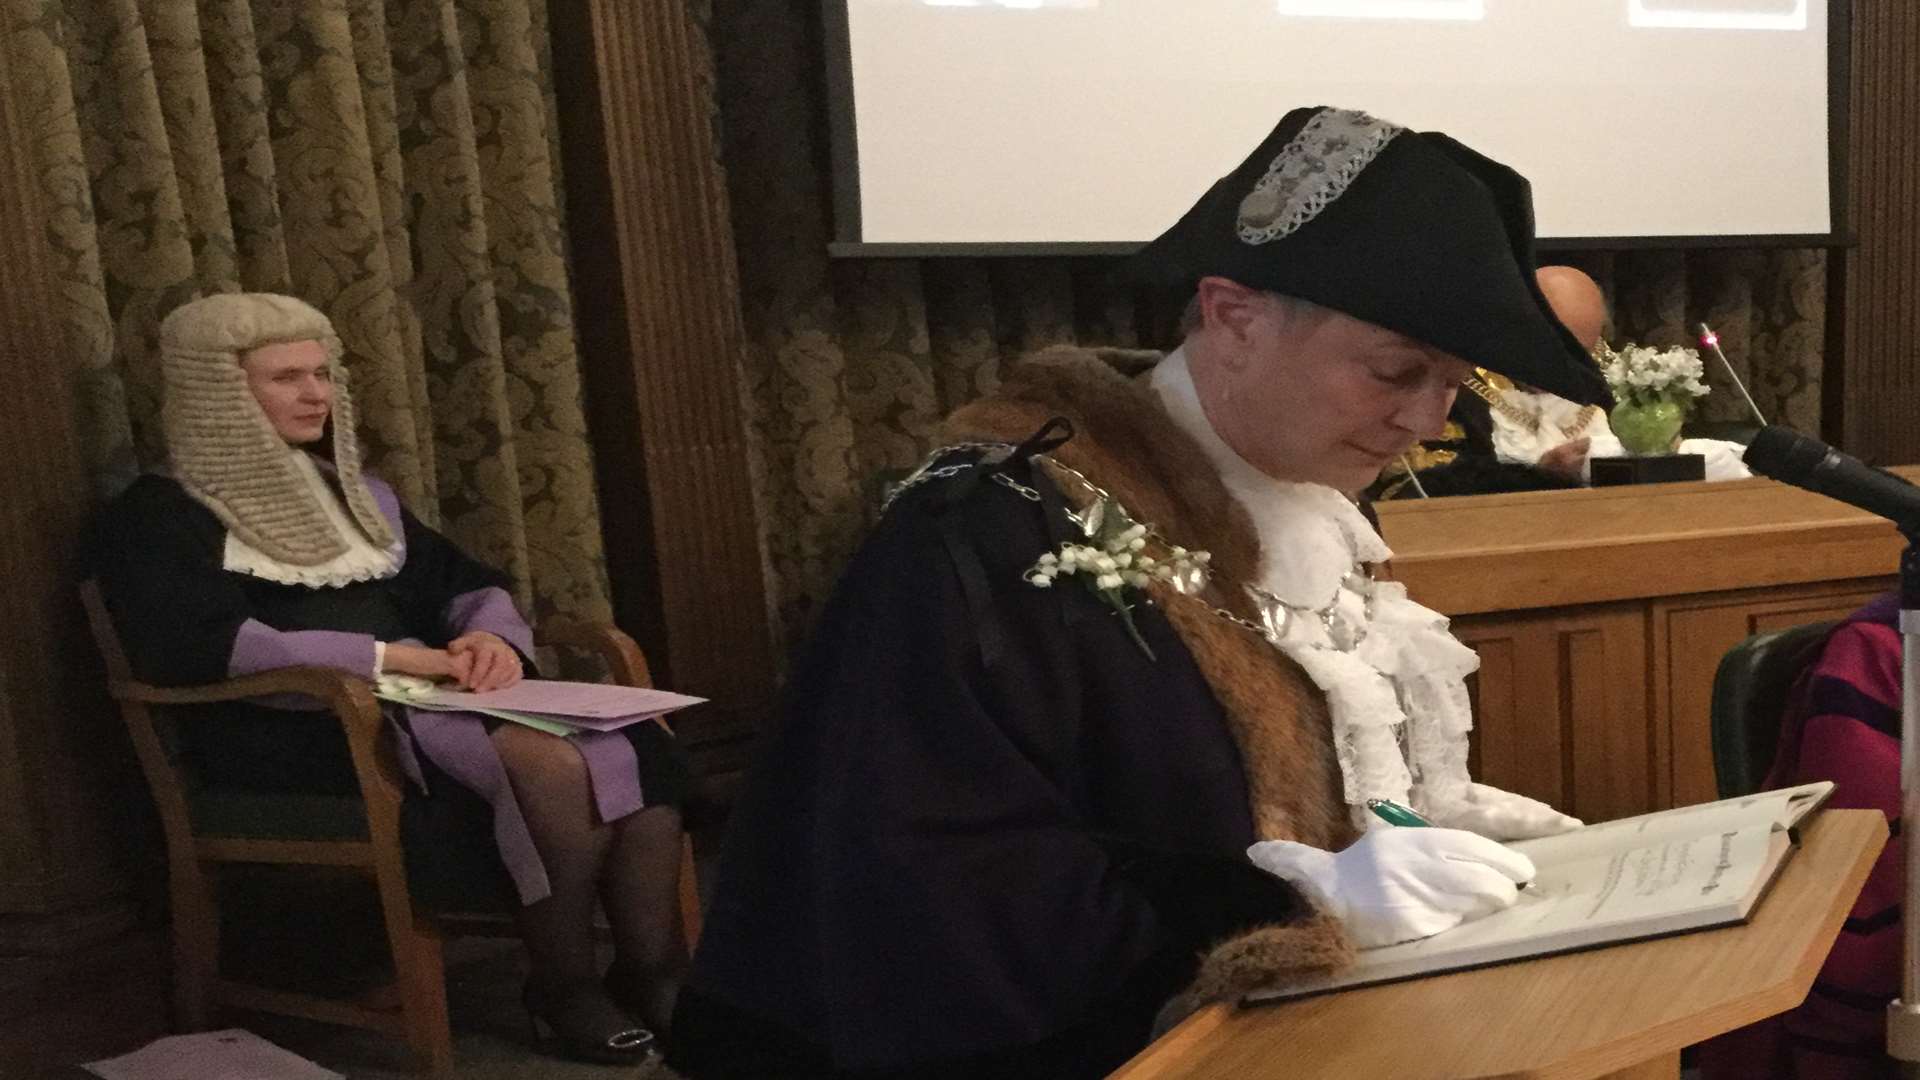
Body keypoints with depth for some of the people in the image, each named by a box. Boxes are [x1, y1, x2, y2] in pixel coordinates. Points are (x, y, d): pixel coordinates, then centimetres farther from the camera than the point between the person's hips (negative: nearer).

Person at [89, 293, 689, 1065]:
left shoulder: (354, 493, 22)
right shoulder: (158, 516, 2)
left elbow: (464, 583, 17)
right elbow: (191, 646, -16)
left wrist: (490, 636, -8)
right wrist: (384, 655, -21)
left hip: (419, 702, 6)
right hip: (299, 732, -6)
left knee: (638, 748, -21)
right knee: (554, 766, -31)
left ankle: (654, 974, -14)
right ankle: (565, 989, -12)